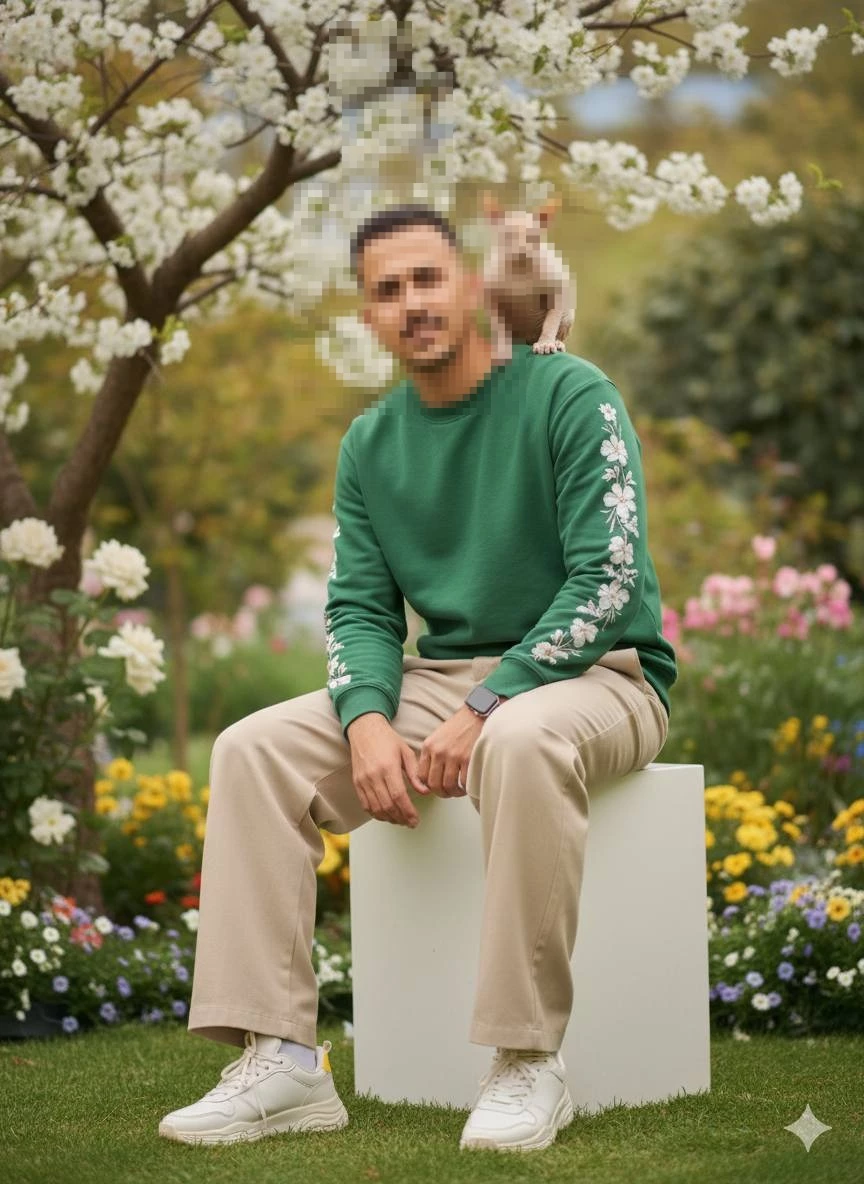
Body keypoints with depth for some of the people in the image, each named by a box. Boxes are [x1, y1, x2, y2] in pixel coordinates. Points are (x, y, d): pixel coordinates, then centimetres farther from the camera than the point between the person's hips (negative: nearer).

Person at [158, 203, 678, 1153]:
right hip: (441, 678, 6)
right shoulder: (371, 444, 10)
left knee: (522, 741, -41)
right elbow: (359, 608, 8)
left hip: (593, 675, -6)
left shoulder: (571, 397, -9)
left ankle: (527, 1061, -32)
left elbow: (608, 580, -16)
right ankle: (280, 1058, -21)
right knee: (253, 749, -15)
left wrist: (483, 709, -23)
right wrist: (369, 721, -14)